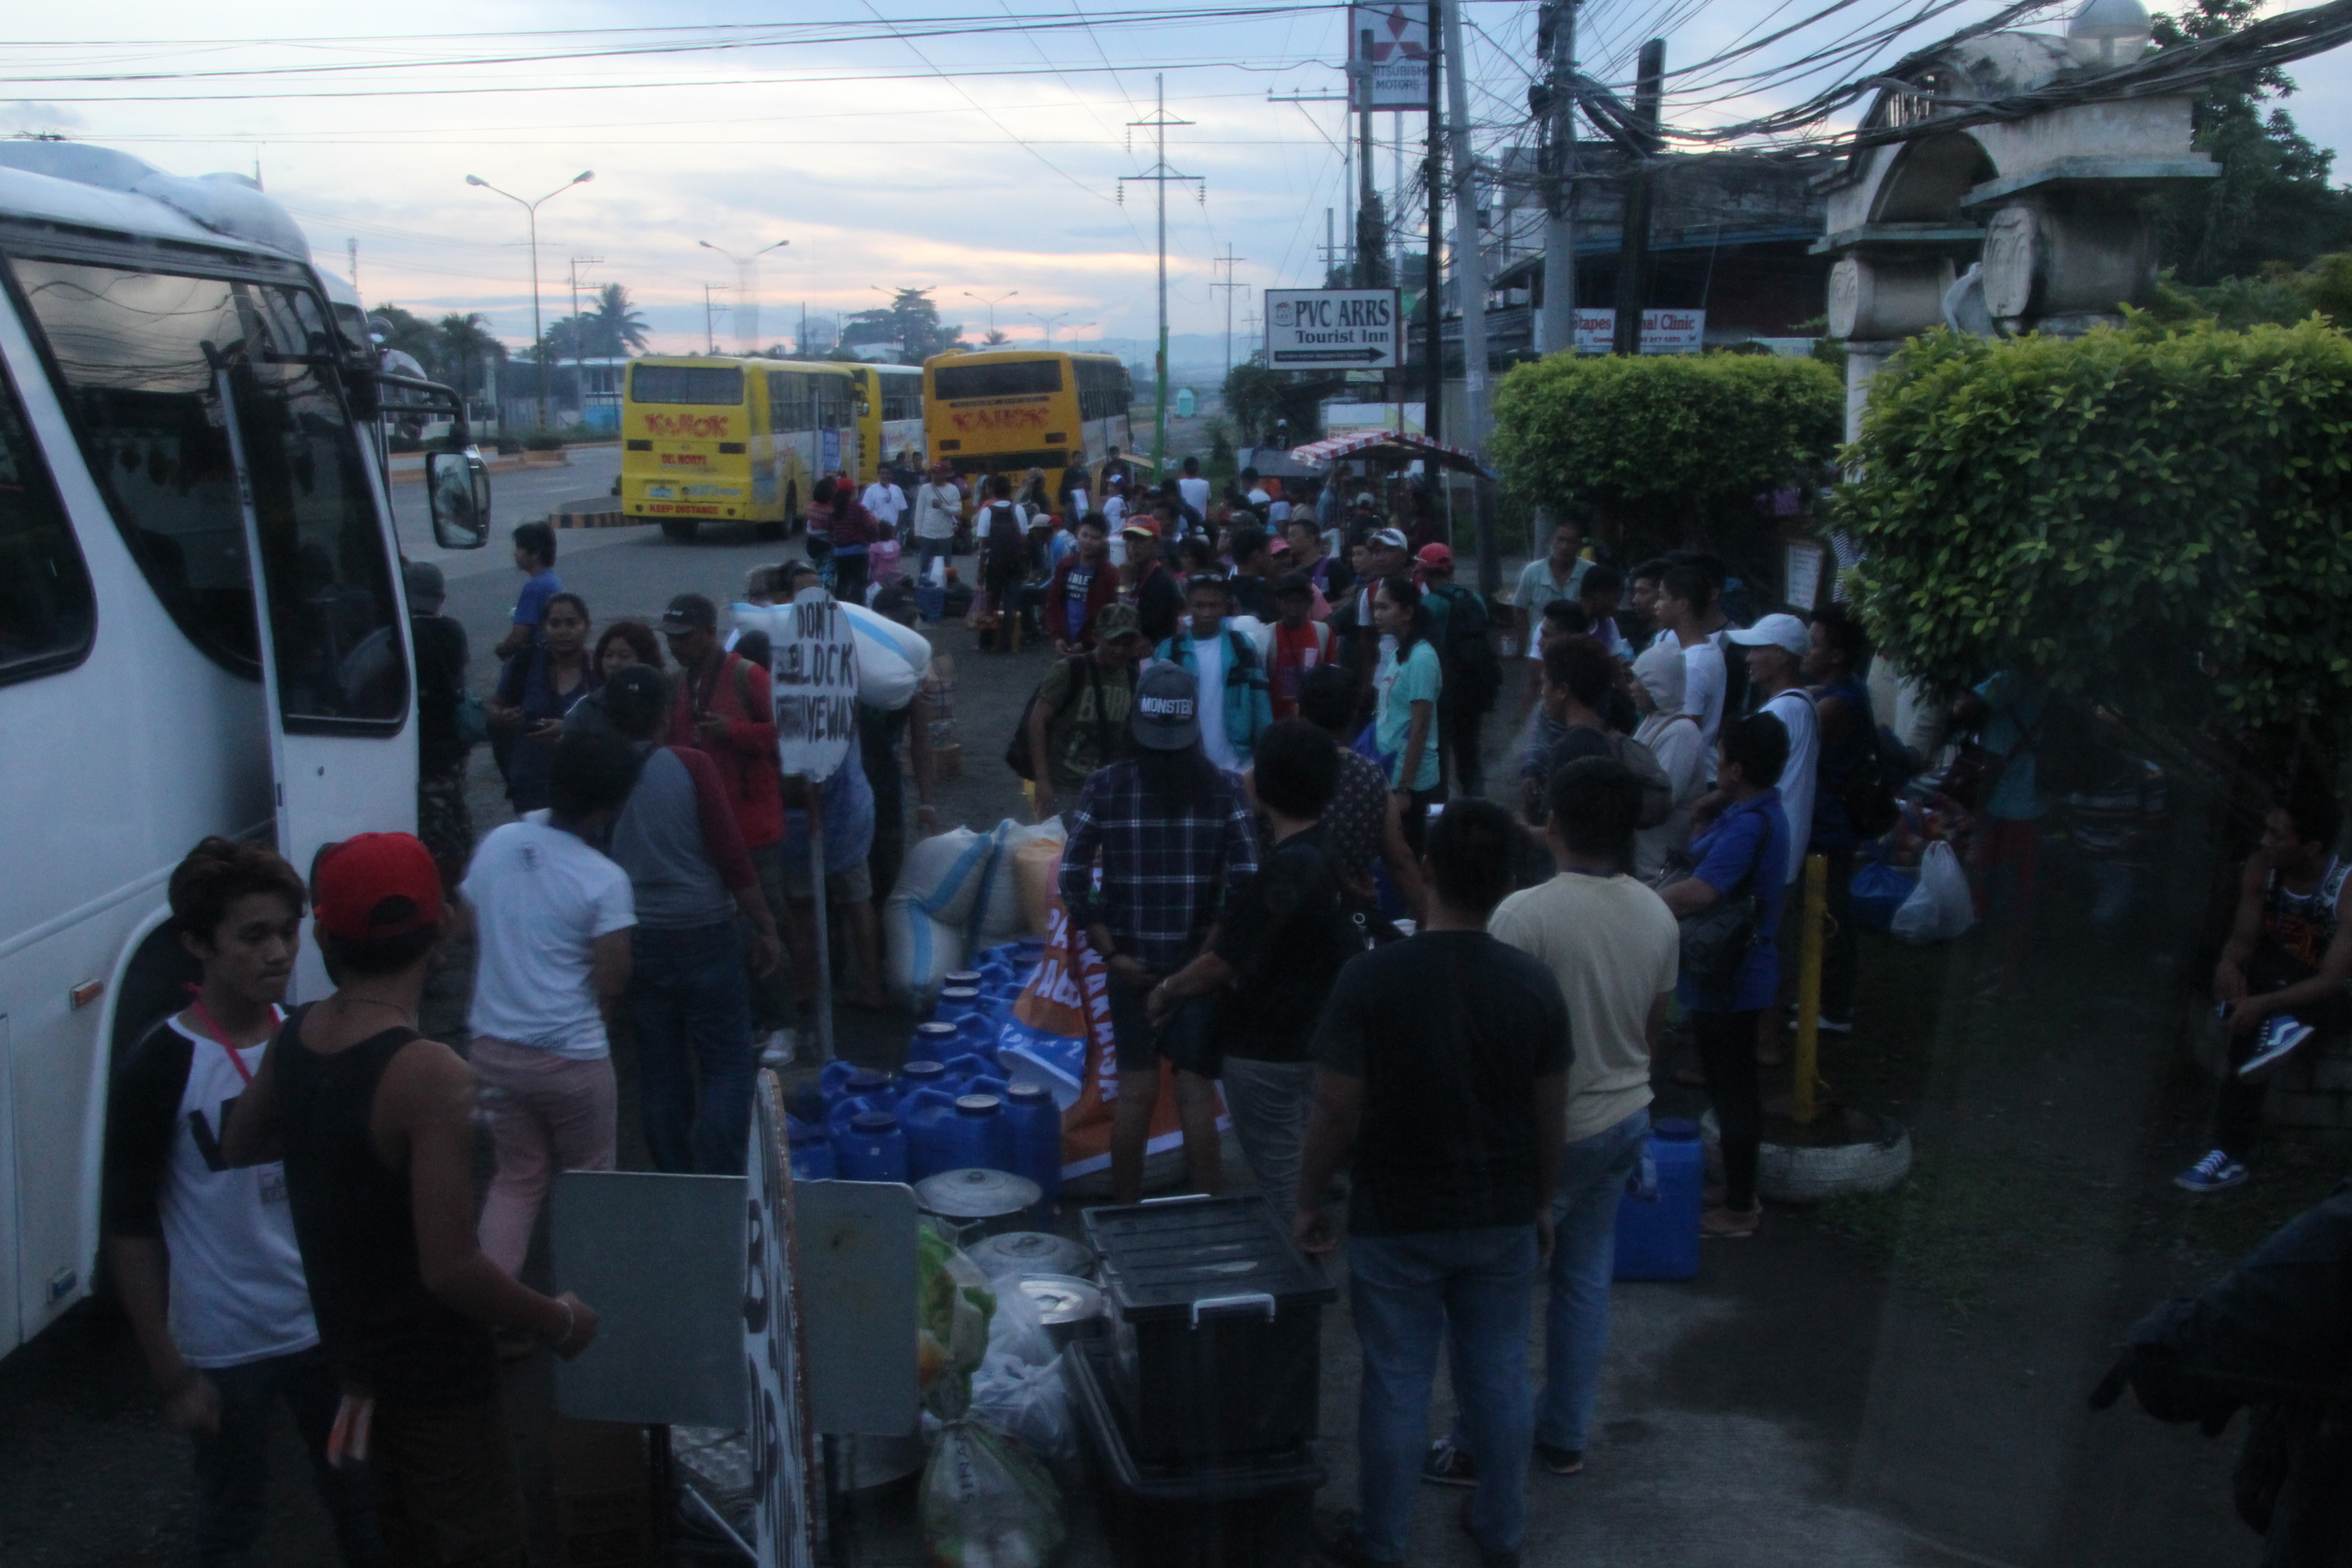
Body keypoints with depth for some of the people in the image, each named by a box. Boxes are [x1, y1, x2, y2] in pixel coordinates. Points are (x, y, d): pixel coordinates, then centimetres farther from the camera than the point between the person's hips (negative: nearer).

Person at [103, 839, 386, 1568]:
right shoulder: (160, 1067, -18)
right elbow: (128, 1226, -13)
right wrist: (170, 1371, -12)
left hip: (328, 1324, 4)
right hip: (225, 1347, -4)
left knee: (357, 1489, 18)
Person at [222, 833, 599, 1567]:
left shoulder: (292, 1038, -7)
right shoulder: (433, 1078, -31)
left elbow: (237, 1147, 12)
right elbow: (452, 1271, -31)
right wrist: (558, 1320, -16)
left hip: (355, 1349, 8)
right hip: (437, 1376, -8)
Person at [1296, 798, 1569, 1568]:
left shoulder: (1372, 977, -18)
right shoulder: (1534, 983, -9)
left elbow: (1335, 1110, -15)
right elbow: (1551, 1115, 0)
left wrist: (1310, 1201, 0)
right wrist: (1542, 1203, 15)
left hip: (1395, 1221, -2)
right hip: (1502, 1218, 3)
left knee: (1397, 1384, 10)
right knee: (1500, 1377, 17)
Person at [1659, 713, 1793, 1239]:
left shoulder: (1748, 826, -27)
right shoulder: (1762, 811, 7)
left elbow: (1701, 891, -37)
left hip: (1727, 980, -10)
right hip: (1741, 973, 10)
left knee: (1730, 1090, 1)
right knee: (1738, 1085, 20)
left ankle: (1738, 1209, 13)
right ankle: (1742, 1193, 33)